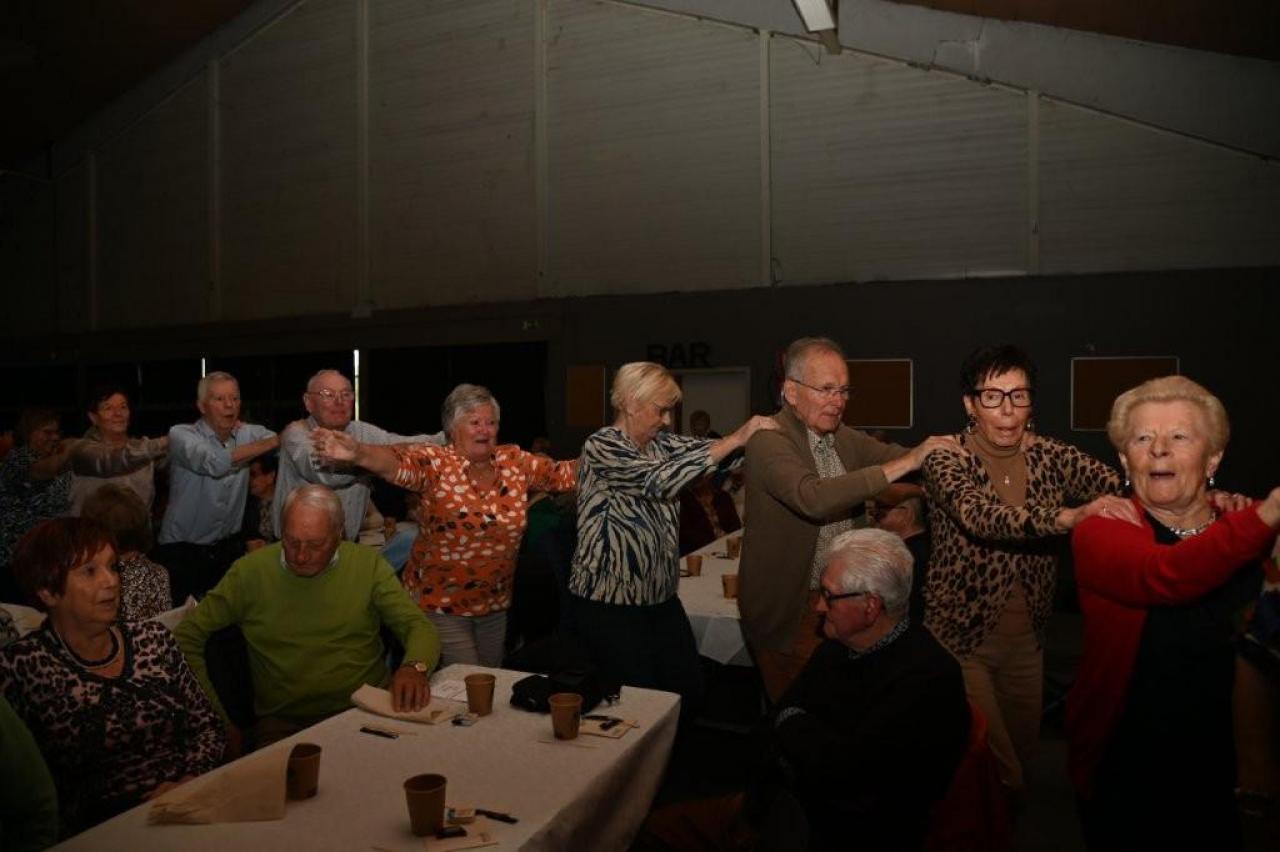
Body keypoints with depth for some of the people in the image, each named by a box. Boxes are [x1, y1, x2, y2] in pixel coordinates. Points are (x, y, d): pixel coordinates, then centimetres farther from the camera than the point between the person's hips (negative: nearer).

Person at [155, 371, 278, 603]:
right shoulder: (181, 434, -9)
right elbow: (215, 463, -27)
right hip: (181, 551, -3)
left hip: (229, 549, 3)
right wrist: (273, 442, -24)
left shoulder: (249, 434, 3)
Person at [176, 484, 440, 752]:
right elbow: (187, 637, 8)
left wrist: (415, 667, -24)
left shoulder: (368, 563, 2)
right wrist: (216, 719, 0)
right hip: (283, 722, 0)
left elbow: (418, 626, 0)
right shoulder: (250, 571, 2)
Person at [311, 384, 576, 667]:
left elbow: (564, 473, 5)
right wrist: (358, 453, -53)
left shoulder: (515, 462, 0)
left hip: (495, 603, 5)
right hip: (440, 603, -5)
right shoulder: (436, 462, -14)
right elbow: (399, 463, -33)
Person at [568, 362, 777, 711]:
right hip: (610, 604, -7)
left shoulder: (659, 443, 8)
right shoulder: (601, 446, -16)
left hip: (660, 596, 7)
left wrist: (755, 435, -19)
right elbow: (662, 480, -28)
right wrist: (736, 439, -27)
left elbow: (702, 448, -4)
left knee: (690, 693, 13)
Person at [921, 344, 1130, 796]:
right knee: (992, 763, 2)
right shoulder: (947, 461, -18)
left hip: (1027, 636, 5)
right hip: (962, 634, -5)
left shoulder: (1050, 455, -4)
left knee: (1024, 744, 23)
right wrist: (1070, 516, -51)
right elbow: (981, 517, -36)